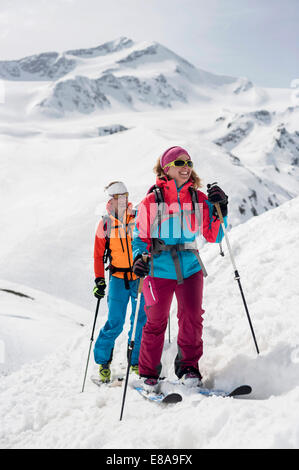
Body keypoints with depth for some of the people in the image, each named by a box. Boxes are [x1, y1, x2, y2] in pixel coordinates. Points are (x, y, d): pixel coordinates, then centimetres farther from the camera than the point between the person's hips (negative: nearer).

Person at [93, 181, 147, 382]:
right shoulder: (105, 224, 0)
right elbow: (99, 255, 5)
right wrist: (99, 280, -2)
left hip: (140, 276, 1)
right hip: (118, 278, -1)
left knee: (141, 321, 3)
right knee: (115, 324, -5)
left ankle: (136, 361, 21)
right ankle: (103, 361, 15)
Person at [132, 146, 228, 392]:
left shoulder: (199, 199, 7)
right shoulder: (151, 201, 0)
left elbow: (213, 236, 6)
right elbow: (140, 236, 5)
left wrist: (220, 210, -6)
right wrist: (139, 258, -12)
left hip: (190, 267, 2)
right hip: (159, 269, -2)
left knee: (192, 317, -10)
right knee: (156, 321, 2)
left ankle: (188, 367, 9)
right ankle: (149, 373, 20)